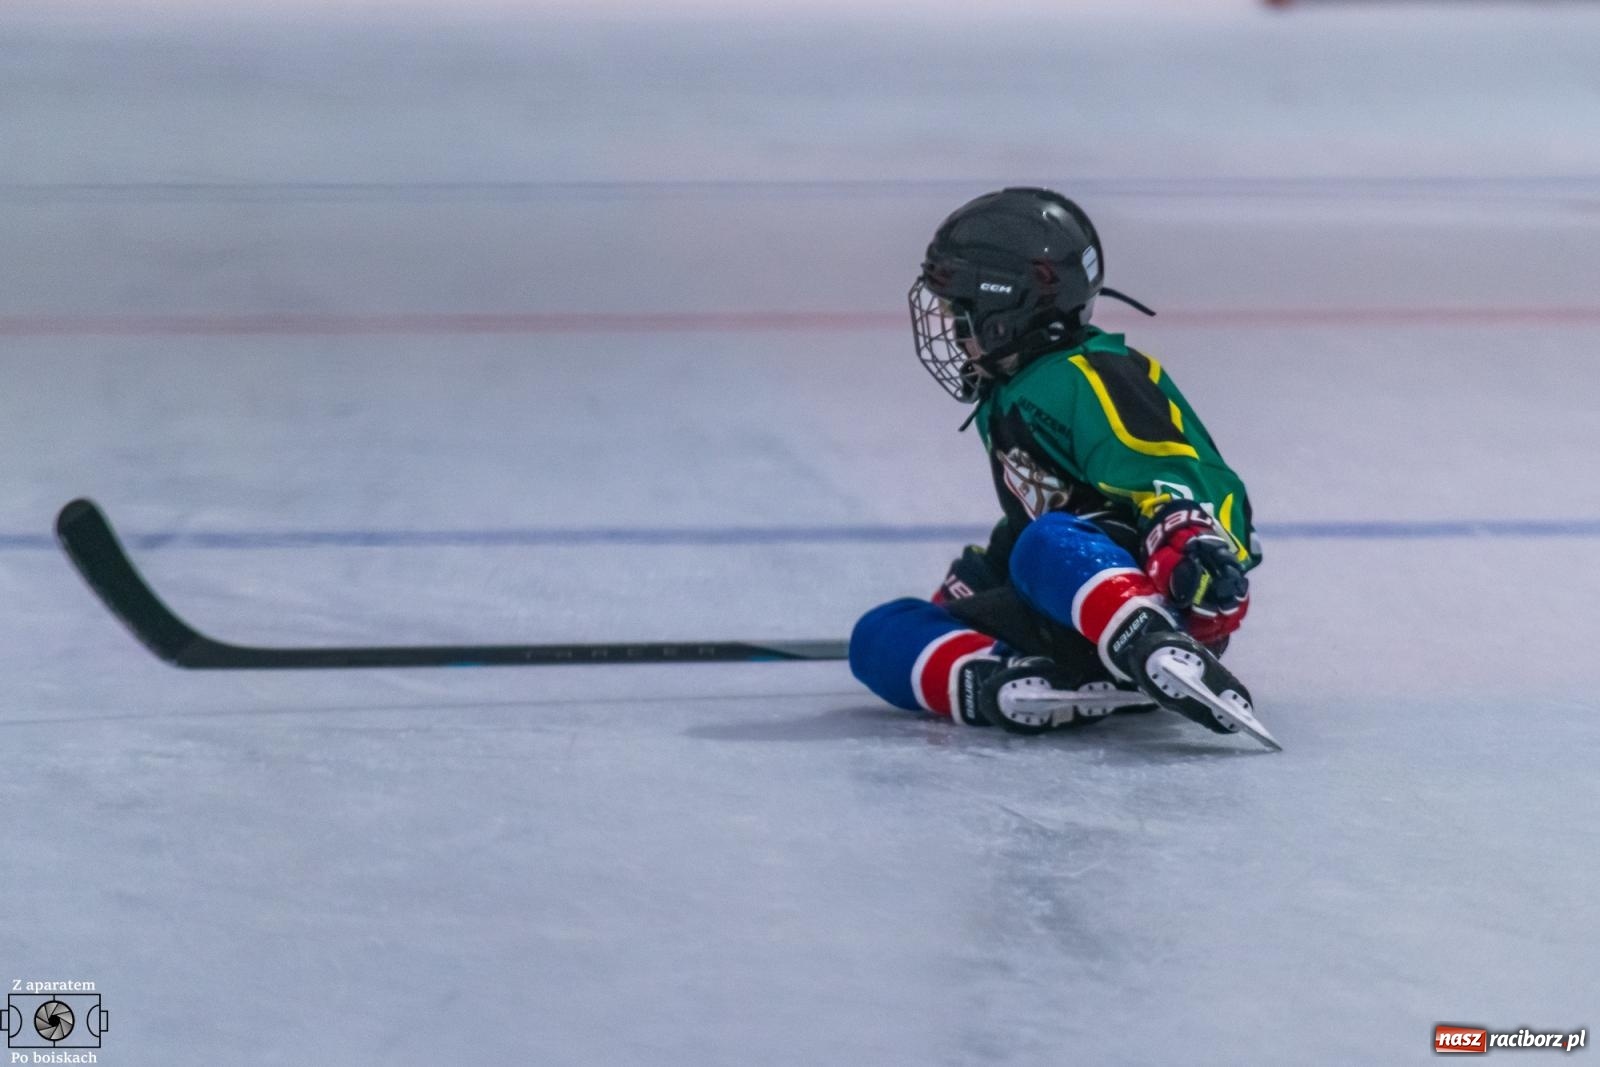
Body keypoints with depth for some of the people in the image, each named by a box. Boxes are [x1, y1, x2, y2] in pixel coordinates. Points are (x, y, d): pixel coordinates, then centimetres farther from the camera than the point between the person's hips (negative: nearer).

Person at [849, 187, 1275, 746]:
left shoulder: (1089, 379, -11)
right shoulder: (1008, 399, 21)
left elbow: (1168, 474, -24)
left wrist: (1190, 542, -42)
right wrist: (972, 579, 31)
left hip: (1168, 599, -10)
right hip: (1061, 615, 10)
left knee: (1049, 548, -42)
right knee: (879, 637, -1)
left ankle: (1168, 658, -63)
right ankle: (1017, 685, -28)